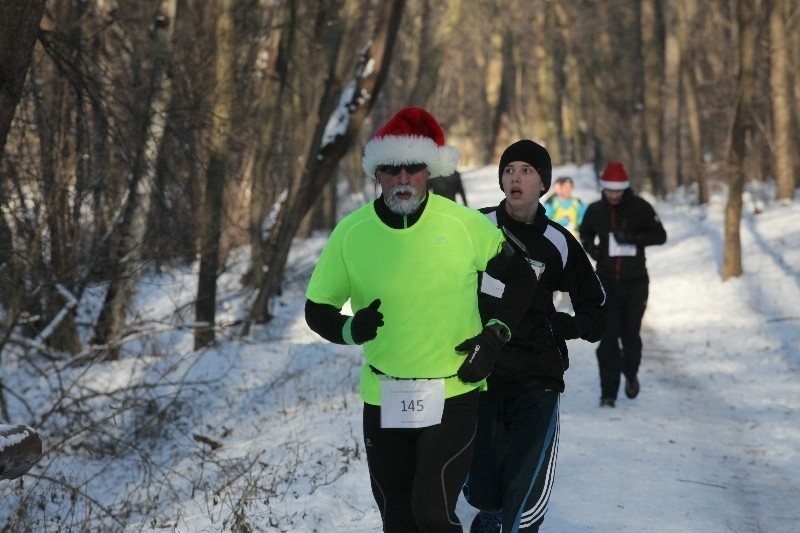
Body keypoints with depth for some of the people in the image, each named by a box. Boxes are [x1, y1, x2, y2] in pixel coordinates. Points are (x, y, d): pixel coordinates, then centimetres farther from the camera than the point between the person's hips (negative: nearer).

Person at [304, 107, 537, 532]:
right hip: (383, 401, 3)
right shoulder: (351, 233, -7)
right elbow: (317, 309, 4)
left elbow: (521, 277, 7)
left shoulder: (464, 224, -9)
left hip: (453, 396, -2)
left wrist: (496, 335, -4)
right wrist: (350, 329, -16)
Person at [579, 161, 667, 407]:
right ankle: (608, 393, -2)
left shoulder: (640, 207, -6)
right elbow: (585, 235, 19)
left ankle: (631, 375, 34)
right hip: (606, 282, 1)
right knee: (608, 337, -6)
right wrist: (589, 247, -4)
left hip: (635, 282, -1)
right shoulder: (595, 210, 2)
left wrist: (634, 237, -21)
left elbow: (660, 235, -6)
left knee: (630, 334, 4)